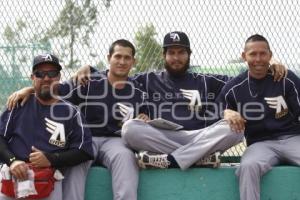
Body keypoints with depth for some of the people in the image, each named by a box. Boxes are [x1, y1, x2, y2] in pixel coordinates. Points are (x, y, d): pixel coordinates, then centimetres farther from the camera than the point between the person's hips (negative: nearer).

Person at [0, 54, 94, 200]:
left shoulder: (70, 112, 8)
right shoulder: (19, 104, 12)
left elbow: (84, 151, 2)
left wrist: (50, 160, -11)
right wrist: (12, 160, -12)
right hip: (14, 173, 1)